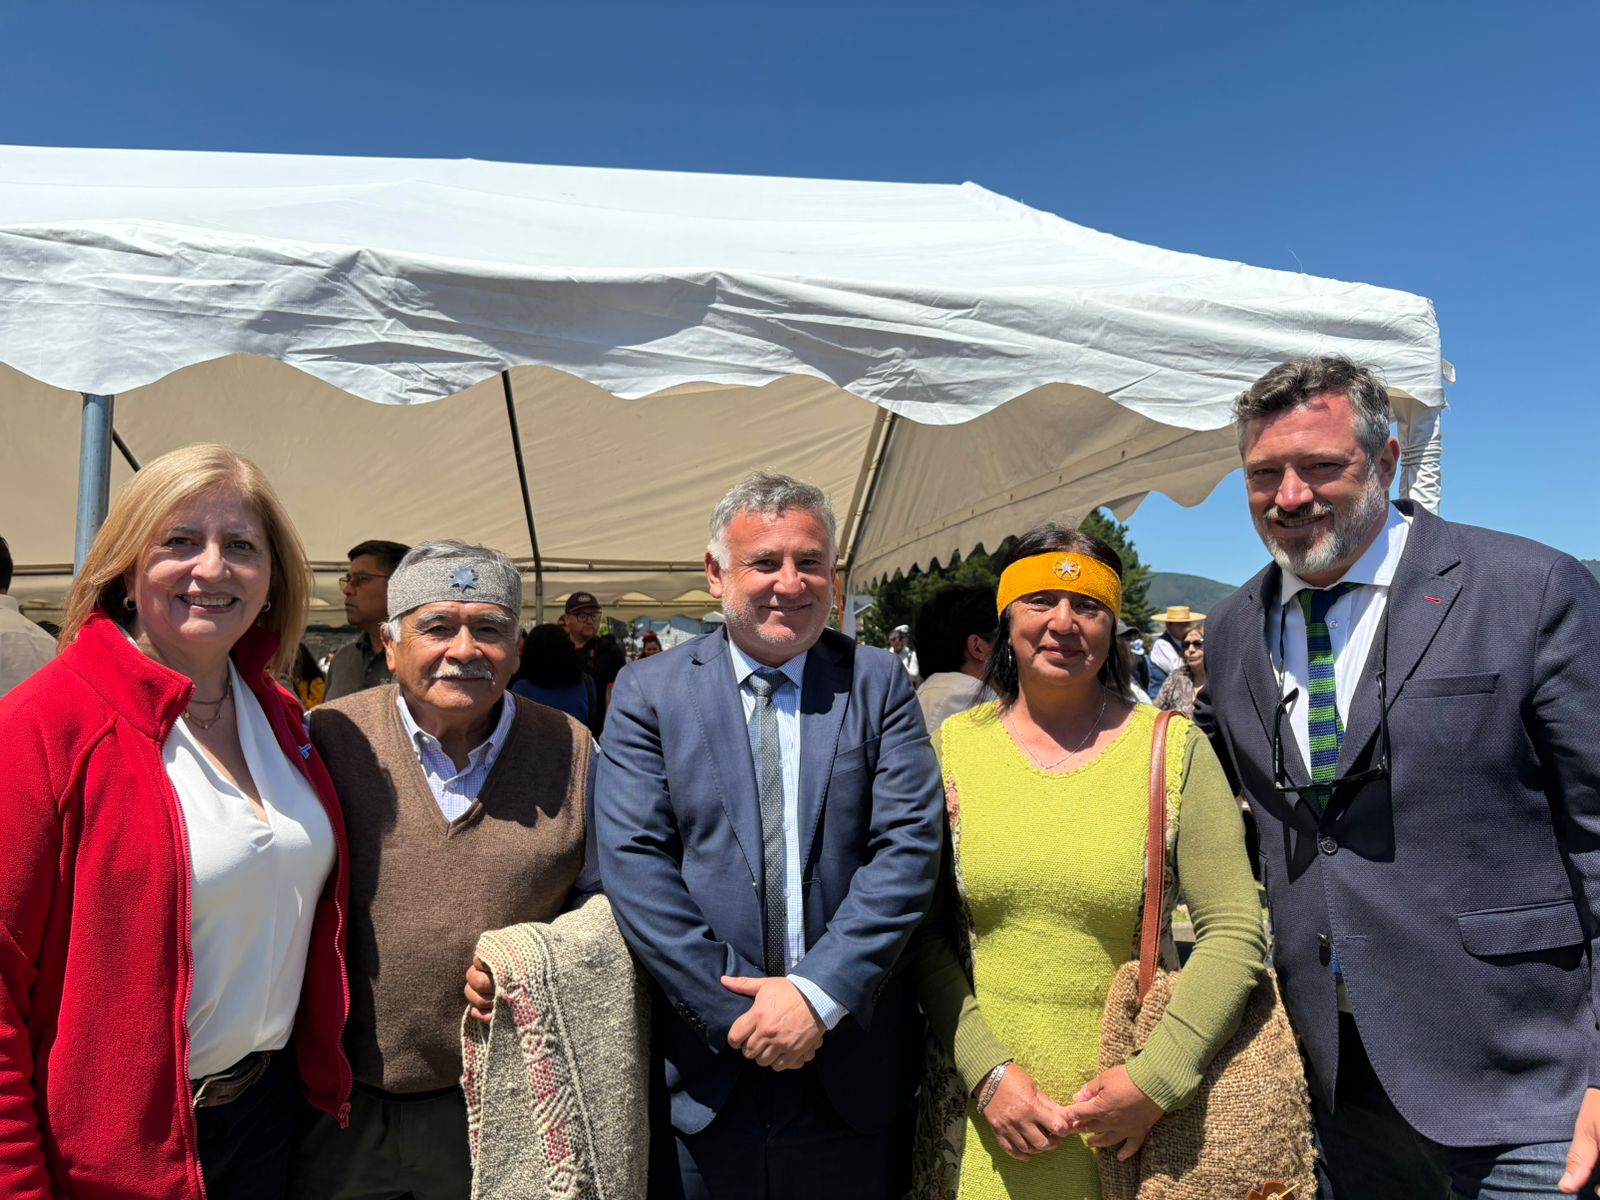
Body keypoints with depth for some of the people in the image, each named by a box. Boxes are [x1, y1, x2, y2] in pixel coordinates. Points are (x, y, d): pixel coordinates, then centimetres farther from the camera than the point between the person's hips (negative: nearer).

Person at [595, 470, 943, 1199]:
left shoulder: (878, 685, -1)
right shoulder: (648, 692, -2)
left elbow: (909, 849, -8)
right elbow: (633, 862, -9)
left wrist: (820, 991, -15)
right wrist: (733, 1010, -13)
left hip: (851, 1059, 1)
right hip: (704, 1059, 0)